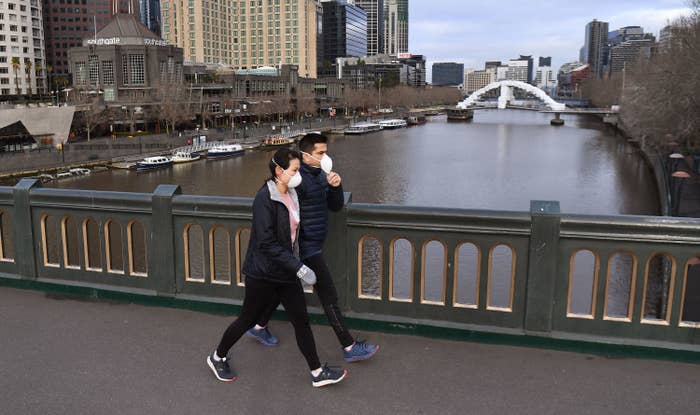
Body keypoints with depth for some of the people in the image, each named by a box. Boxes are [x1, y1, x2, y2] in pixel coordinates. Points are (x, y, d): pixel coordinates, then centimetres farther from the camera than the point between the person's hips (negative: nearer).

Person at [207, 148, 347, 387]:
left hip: (286, 272, 7)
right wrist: (298, 267, -25)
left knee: (301, 320, 7)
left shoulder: (291, 196, 4)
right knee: (248, 320, 9)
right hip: (263, 273, -7)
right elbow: (266, 243, -25)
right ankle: (218, 358, 33)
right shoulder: (265, 198, -21)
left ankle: (318, 373, 16)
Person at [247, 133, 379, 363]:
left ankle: (259, 327, 36)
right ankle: (350, 348, 6)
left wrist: (335, 186, -10)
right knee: (330, 297, -3)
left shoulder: (320, 175, 10)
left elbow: (336, 206, 10)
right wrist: (293, 254, -21)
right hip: (308, 248, -10)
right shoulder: (299, 179, -19)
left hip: (313, 245, 10)